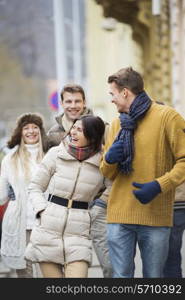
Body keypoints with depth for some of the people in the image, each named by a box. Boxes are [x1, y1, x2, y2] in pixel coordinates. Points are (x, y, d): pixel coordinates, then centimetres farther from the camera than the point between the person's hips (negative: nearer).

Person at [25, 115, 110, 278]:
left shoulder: (102, 162, -2)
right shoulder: (55, 154, 1)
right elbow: (35, 187, 10)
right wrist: (42, 209, -5)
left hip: (78, 233, -1)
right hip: (48, 229, 1)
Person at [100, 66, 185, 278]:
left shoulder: (167, 116, -2)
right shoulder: (117, 124, 15)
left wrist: (159, 185, -19)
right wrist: (109, 159, -2)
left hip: (155, 215, -4)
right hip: (119, 215, 4)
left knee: (154, 278, 5)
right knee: (121, 276, 2)